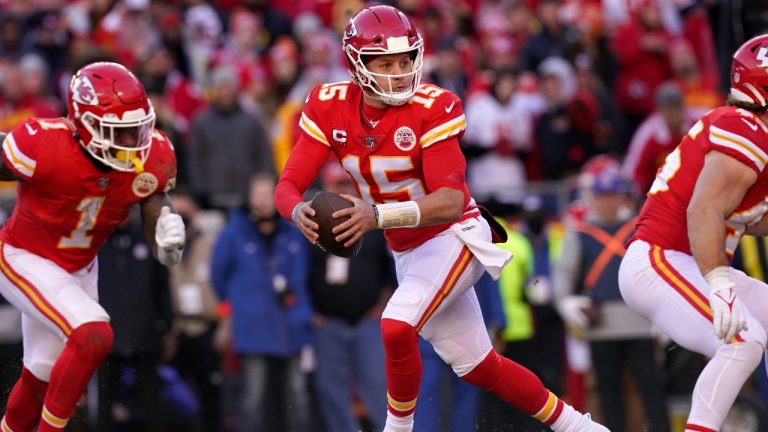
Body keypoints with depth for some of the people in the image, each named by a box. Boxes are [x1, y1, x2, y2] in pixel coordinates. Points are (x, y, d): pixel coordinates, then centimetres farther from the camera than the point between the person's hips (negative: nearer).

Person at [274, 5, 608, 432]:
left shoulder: (432, 108, -23)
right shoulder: (329, 108, -9)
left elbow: (451, 201, -30)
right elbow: (288, 185, -13)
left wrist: (378, 215, -44)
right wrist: (300, 213, -37)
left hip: (455, 237, -5)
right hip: (405, 251, 5)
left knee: (396, 328, -28)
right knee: (477, 367, 13)